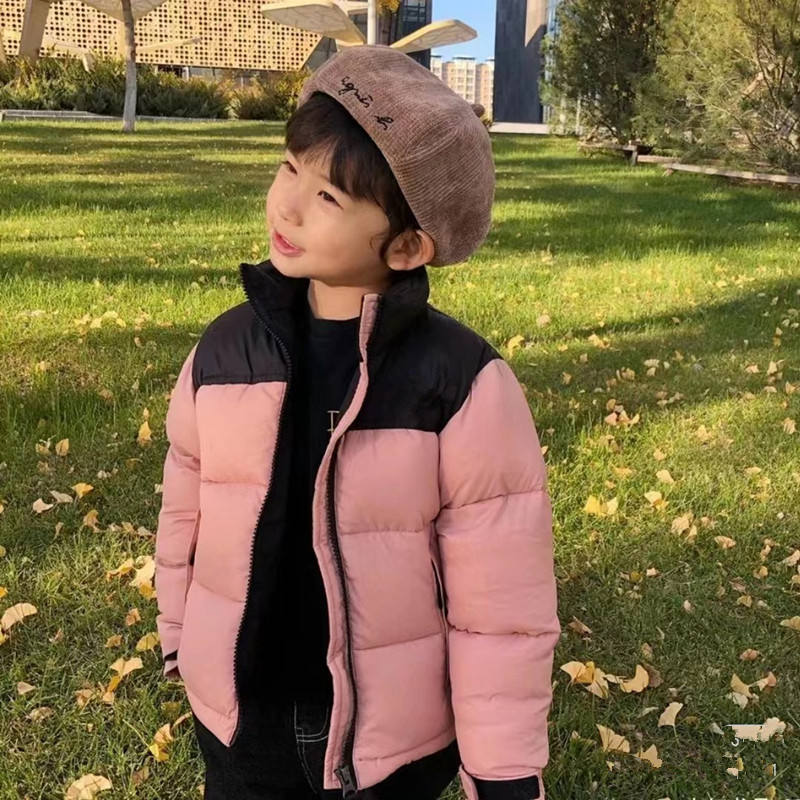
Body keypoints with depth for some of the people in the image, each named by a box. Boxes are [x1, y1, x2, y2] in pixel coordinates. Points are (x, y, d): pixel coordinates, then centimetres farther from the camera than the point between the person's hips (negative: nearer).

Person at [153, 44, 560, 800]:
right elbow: (185, 515, 4)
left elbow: (500, 600, -16)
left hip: (392, 738, -3)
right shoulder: (226, 346, -10)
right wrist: (179, 644, 14)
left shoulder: (462, 385, -21)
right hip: (237, 719, 3)